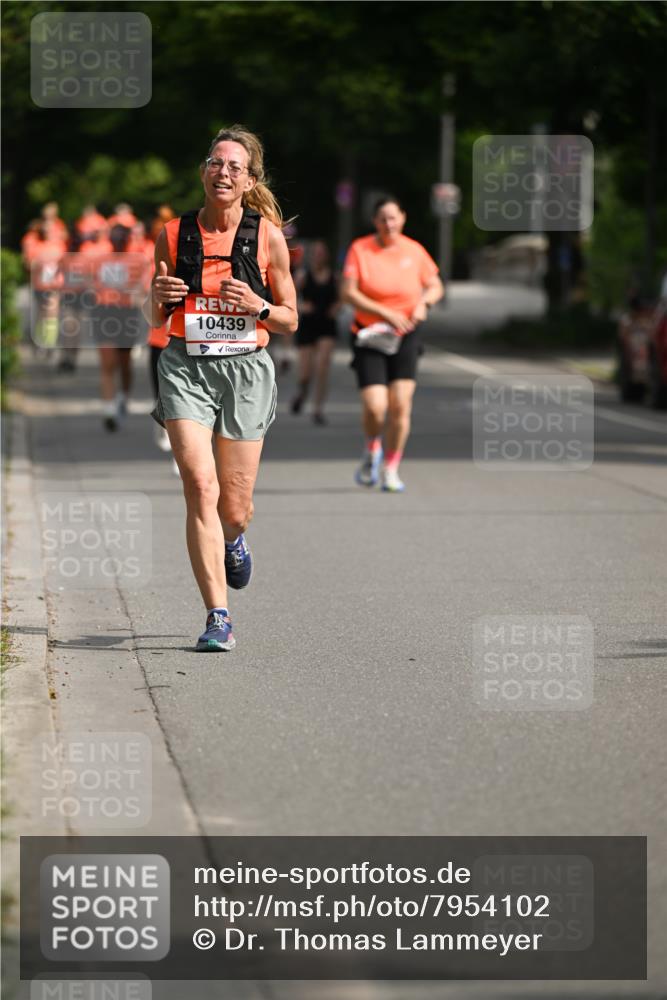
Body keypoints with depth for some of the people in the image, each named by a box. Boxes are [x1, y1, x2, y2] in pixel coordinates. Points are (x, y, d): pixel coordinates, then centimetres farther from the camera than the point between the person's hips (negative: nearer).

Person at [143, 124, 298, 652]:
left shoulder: (267, 236, 1)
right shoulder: (174, 234, 4)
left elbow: (290, 320, 7)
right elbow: (155, 318, 13)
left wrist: (257, 305, -13)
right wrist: (160, 297, -9)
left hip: (245, 369, 0)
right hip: (186, 367, 0)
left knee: (234, 507, 4)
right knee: (200, 487, -17)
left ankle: (232, 540, 44)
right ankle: (218, 617, -14)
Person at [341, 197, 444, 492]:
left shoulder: (414, 250, 3)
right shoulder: (360, 249, -4)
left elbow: (435, 286, 15)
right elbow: (348, 293, -11)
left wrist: (423, 302, -8)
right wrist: (387, 314, -18)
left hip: (405, 336, 2)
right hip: (369, 336, -2)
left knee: (400, 406, -8)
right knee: (374, 407, -13)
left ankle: (391, 469, 7)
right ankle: (372, 449, 20)